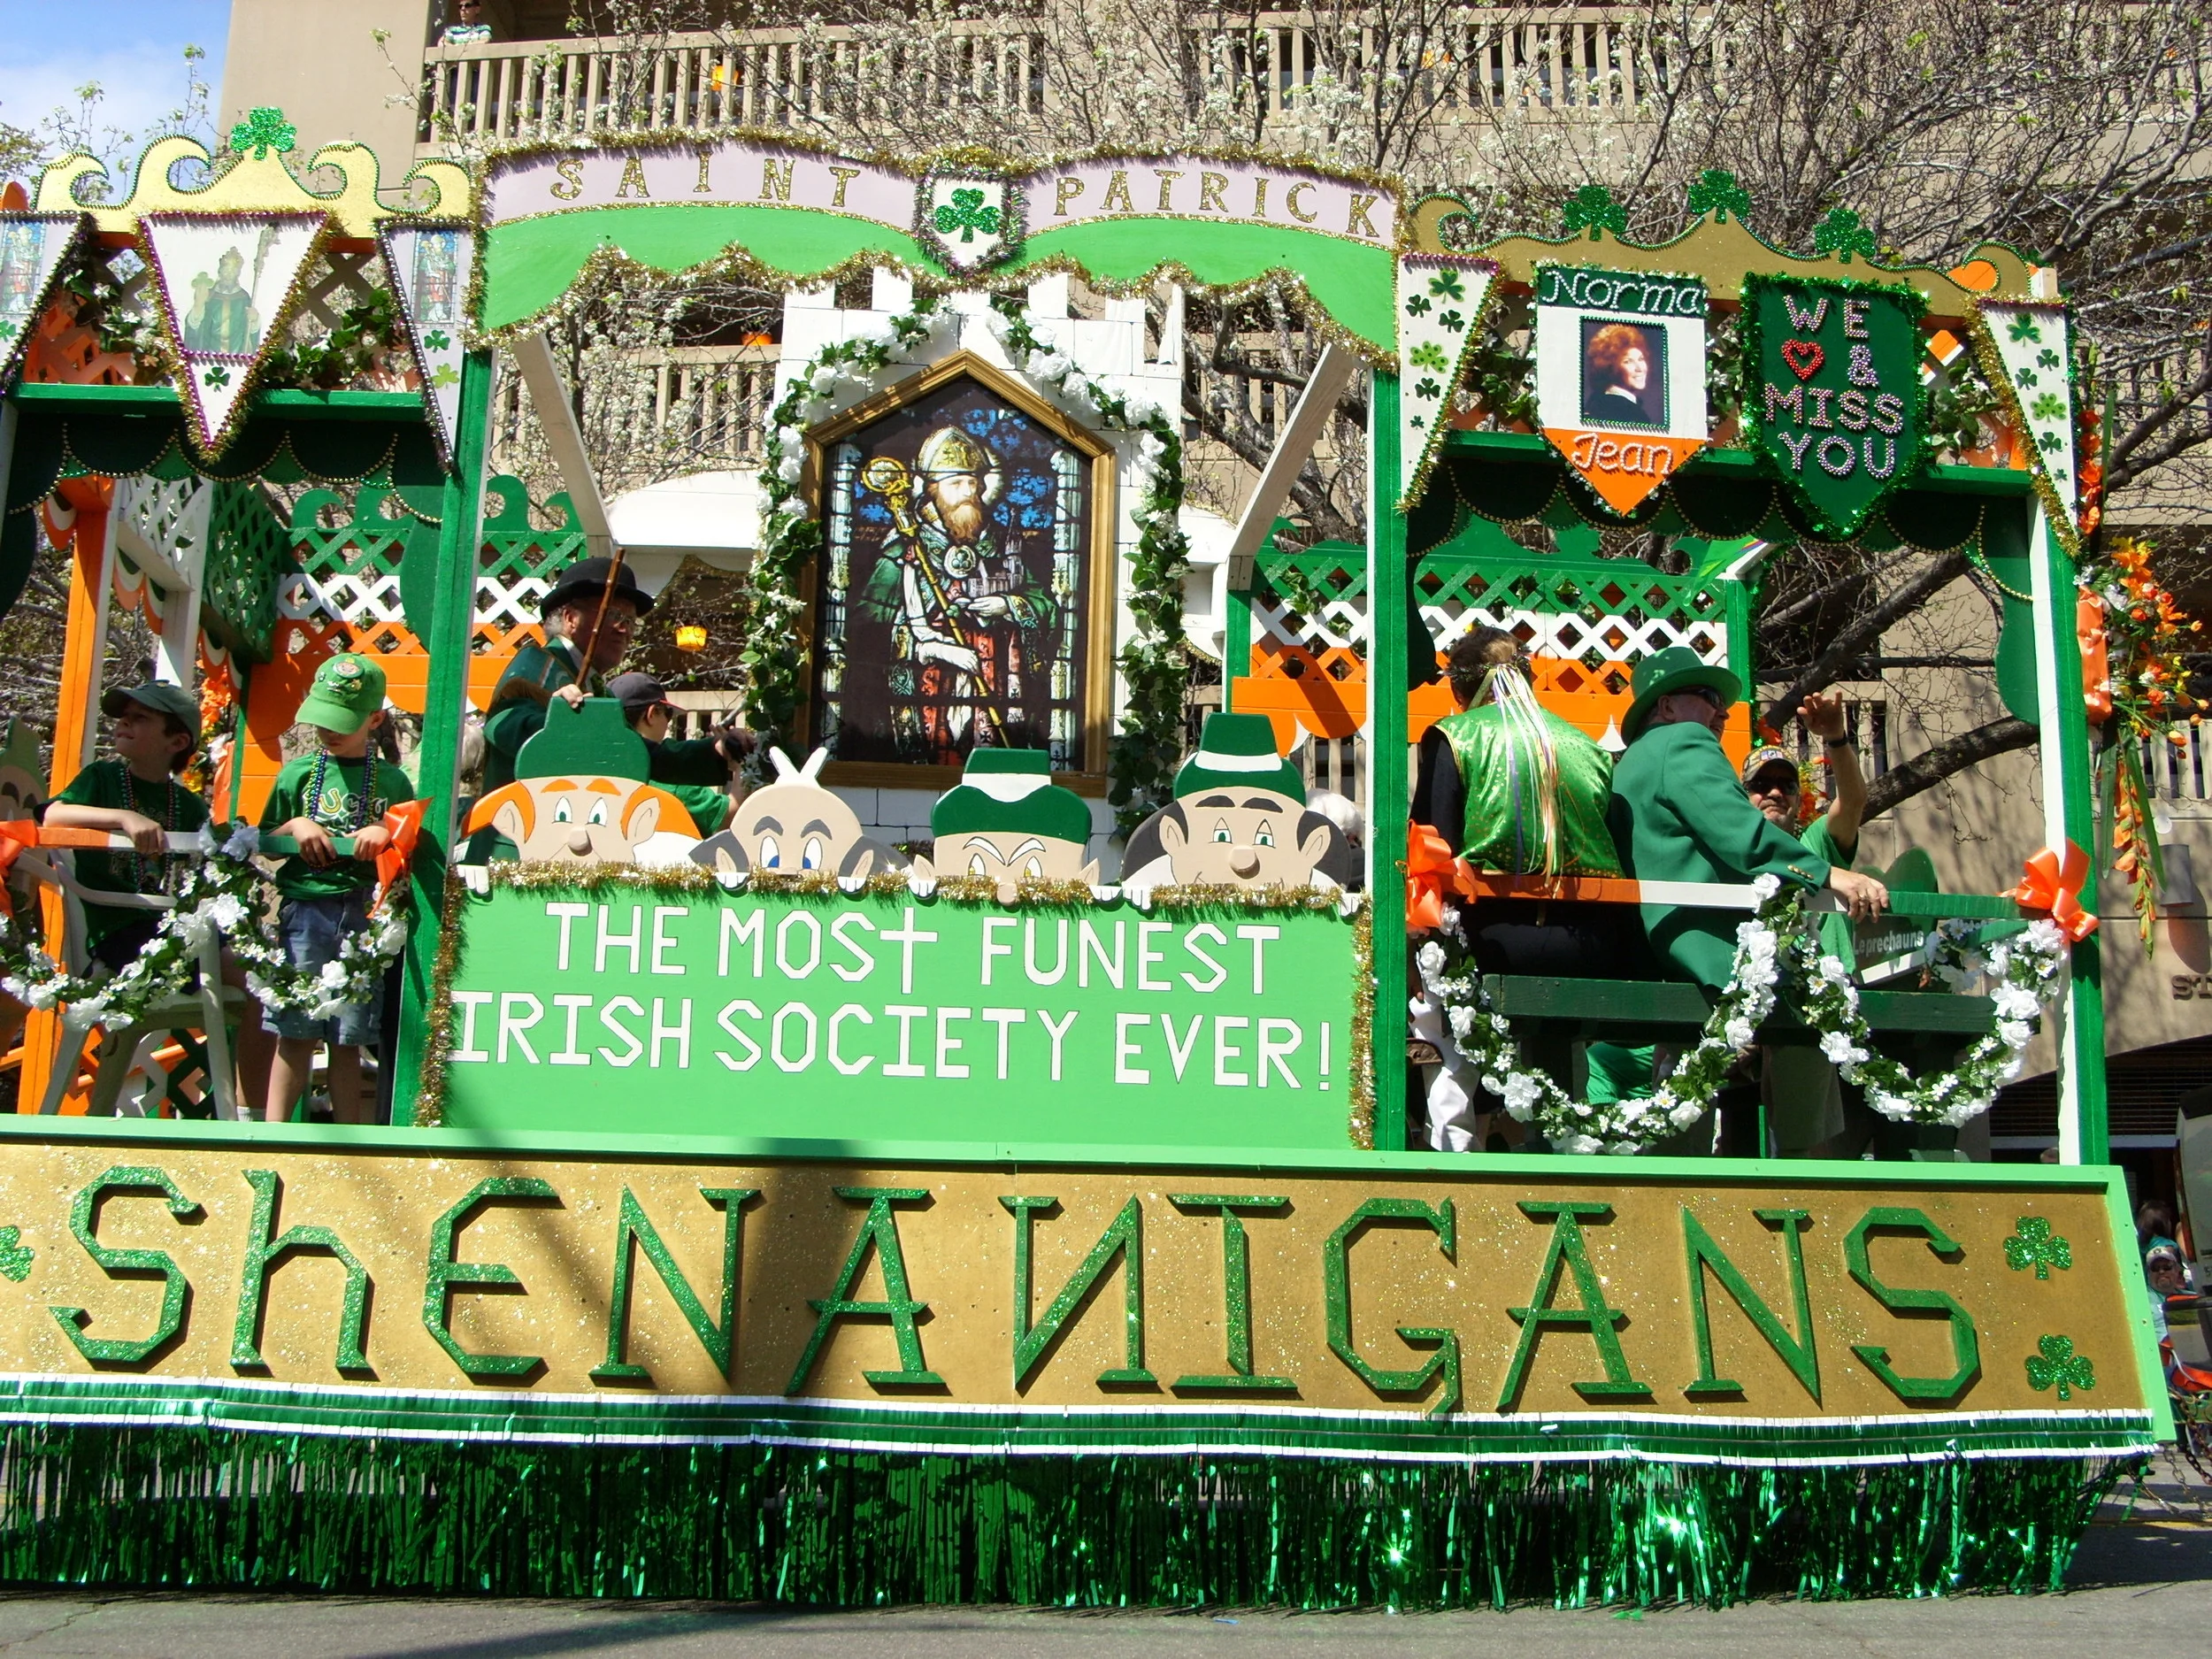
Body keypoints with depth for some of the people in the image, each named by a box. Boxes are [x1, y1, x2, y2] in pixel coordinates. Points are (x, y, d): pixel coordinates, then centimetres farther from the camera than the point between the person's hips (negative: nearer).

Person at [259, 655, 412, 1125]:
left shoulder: (392, 780, 8)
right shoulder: (298, 773, 10)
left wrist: (387, 834, -9)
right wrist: (296, 826, -4)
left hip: (366, 914, 0)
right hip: (306, 909, 0)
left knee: (348, 1036, 3)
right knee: (296, 1031, -2)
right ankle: (273, 1129, 2)